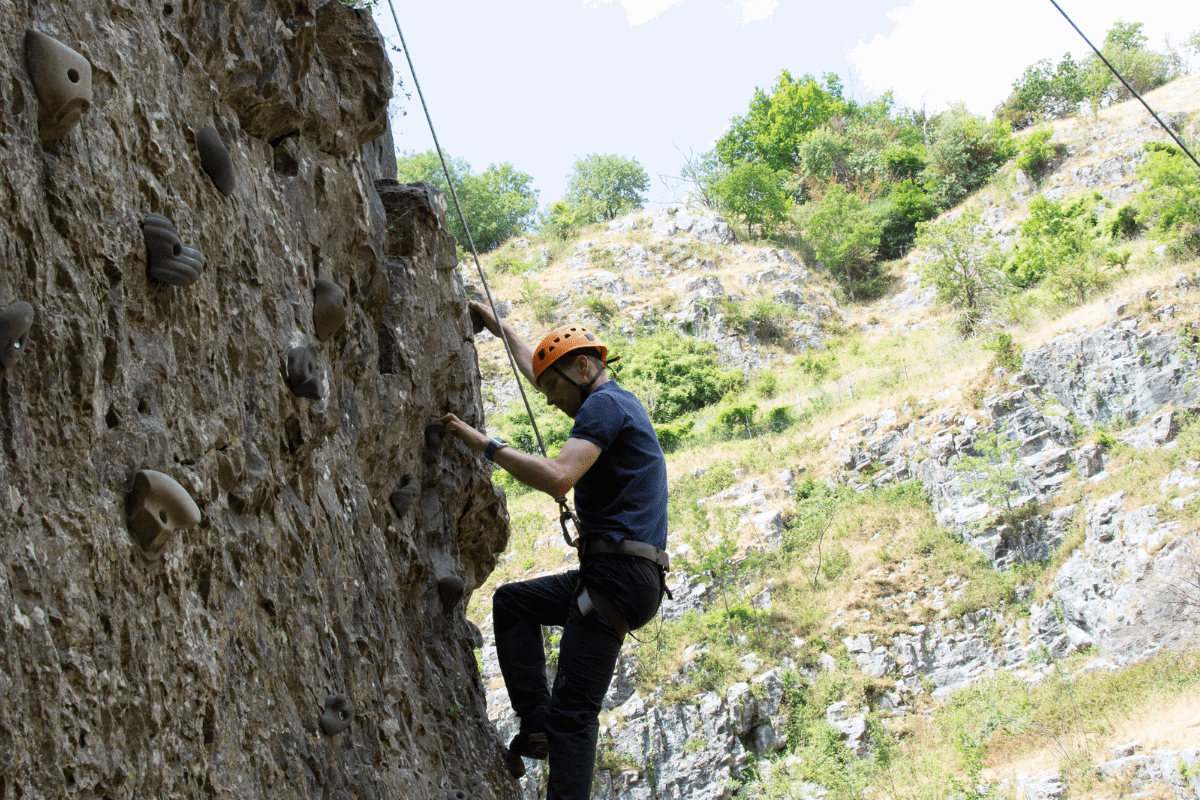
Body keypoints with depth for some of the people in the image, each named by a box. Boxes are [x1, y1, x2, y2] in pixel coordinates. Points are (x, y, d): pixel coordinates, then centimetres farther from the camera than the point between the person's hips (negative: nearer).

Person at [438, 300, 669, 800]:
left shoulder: (603, 404, -8)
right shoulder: (615, 403, 22)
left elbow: (557, 478, -24)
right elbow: (535, 366, 40)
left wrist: (485, 446, -17)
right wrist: (498, 328, 44)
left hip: (618, 576, -10)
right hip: (609, 574, 10)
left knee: (573, 710, -13)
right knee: (511, 602, 20)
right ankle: (536, 723, 7)